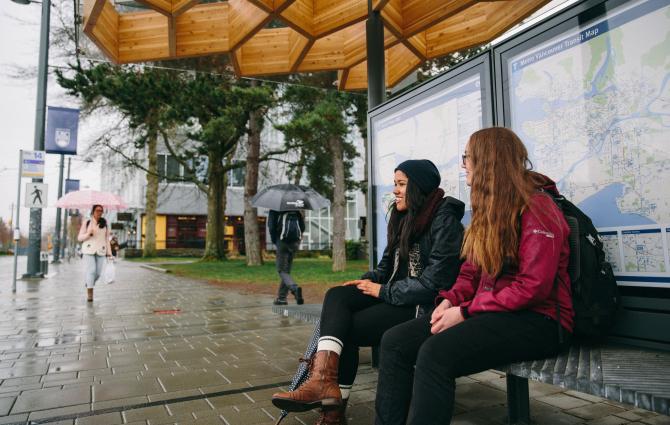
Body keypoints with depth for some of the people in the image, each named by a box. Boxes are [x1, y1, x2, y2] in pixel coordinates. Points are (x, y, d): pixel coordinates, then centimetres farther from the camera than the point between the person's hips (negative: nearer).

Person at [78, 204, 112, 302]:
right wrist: (88, 234, -15)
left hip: (100, 251, 2)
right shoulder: (86, 223, 4)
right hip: (89, 250, -2)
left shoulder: (105, 224, 8)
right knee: (91, 270, -14)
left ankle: (88, 282, 33)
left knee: (98, 273, -1)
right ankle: (90, 294, -9)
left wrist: (109, 253, 4)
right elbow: (79, 238, 5)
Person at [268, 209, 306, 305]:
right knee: (287, 270, 14)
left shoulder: (274, 209, 0)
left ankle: (295, 288, -27)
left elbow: (271, 227, -7)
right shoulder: (296, 210, 12)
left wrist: (274, 241, 6)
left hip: (282, 243, -5)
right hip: (295, 243, 5)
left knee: (282, 271, 0)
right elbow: (303, 227, 8)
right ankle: (281, 298, 18)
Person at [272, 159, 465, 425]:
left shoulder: (444, 221, -11)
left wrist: (383, 291, -15)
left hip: (424, 306, -8)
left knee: (349, 328, -16)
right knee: (337, 295, -16)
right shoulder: (404, 218, 15)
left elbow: (434, 281, -19)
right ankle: (323, 378, -31)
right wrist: (369, 281, -2)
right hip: (395, 295, 8)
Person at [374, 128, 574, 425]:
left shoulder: (536, 207, -10)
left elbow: (533, 286, -19)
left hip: (536, 320, -8)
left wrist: (465, 312, -19)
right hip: (490, 312, 8)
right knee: (395, 341, -10)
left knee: (436, 352, -33)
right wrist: (450, 300, -3)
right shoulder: (489, 208, 17)